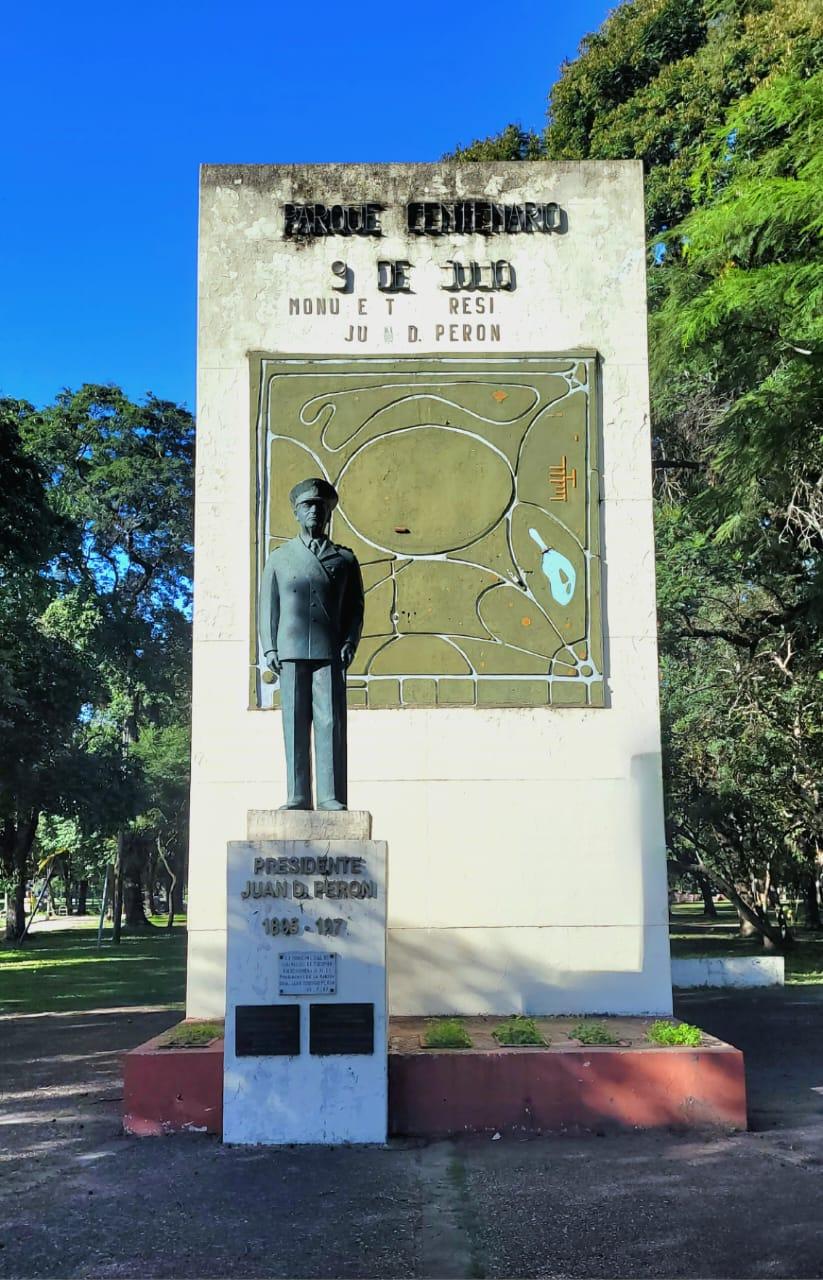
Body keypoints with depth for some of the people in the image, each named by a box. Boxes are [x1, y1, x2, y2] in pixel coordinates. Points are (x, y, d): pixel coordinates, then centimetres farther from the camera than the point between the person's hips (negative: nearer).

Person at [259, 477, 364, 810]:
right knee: (295, 725, 0)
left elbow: (355, 606, 11)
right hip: (291, 653, 1)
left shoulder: (344, 559, 14)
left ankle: (331, 797, -4)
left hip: (330, 653, -1)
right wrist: (269, 648, 1)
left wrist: (349, 643, -3)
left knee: (331, 723, -6)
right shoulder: (279, 558, 15)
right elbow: (268, 606, 11)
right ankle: (298, 796, 3)